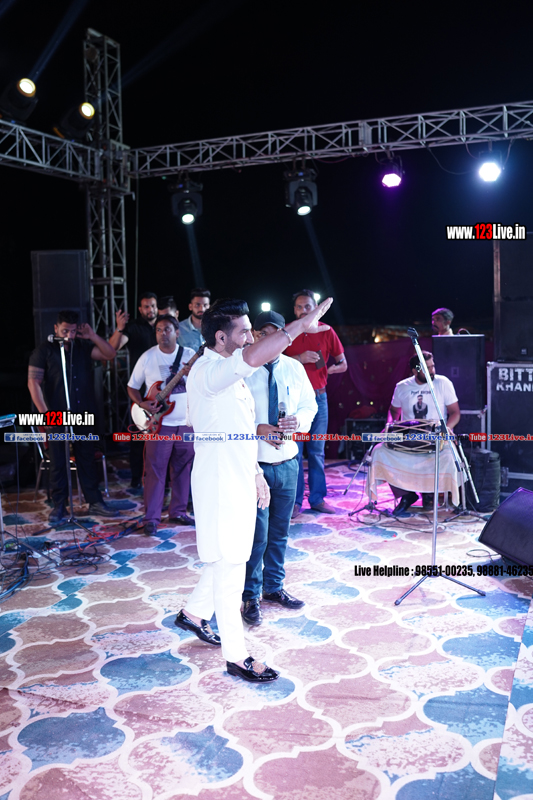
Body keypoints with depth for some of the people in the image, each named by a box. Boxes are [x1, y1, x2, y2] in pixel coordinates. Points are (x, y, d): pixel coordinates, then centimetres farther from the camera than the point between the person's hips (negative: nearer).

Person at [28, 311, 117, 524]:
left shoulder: (83, 347, 8)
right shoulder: (44, 350, -3)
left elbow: (110, 354, 0)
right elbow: (33, 382, -7)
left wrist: (93, 336, -12)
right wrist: (44, 412, -14)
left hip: (84, 415, 3)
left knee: (87, 459, 10)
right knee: (58, 462, 4)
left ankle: (95, 502, 17)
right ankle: (59, 506, 14)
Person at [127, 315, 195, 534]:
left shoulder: (190, 355, 3)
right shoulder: (148, 357, -1)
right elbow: (132, 387, 6)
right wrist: (142, 403, -12)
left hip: (187, 423, 2)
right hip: (159, 423, -2)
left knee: (182, 469, 10)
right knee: (155, 471, -2)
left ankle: (178, 512, 24)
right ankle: (151, 518, 6)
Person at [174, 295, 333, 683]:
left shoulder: (231, 374, 14)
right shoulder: (207, 372, -18)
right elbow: (253, 357, -38)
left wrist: (255, 473, 20)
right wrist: (301, 324, -34)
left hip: (239, 480, 10)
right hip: (219, 484, -10)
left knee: (226, 559, 21)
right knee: (230, 567, -1)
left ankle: (194, 613, 42)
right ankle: (237, 657, 11)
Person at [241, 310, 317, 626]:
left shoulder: (295, 368, 5)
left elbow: (310, 405, 13)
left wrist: (298, 420, -10)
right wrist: (256, 429, -23)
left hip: (288, 461, 5)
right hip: (254, 461, -5)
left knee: (280, 530, 17)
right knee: (257, 532, -2)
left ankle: (274, 585, 36)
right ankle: (252, 596, 16)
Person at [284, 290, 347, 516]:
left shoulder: (326, 332, 5)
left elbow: (342, 364, 11)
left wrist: (325, 370, -8)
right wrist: (299, 358, -17)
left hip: (318, 396, 2)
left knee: (317, 451, 7)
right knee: (295, 450, -2)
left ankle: (317, 498, 15)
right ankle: (295, 501, 5)